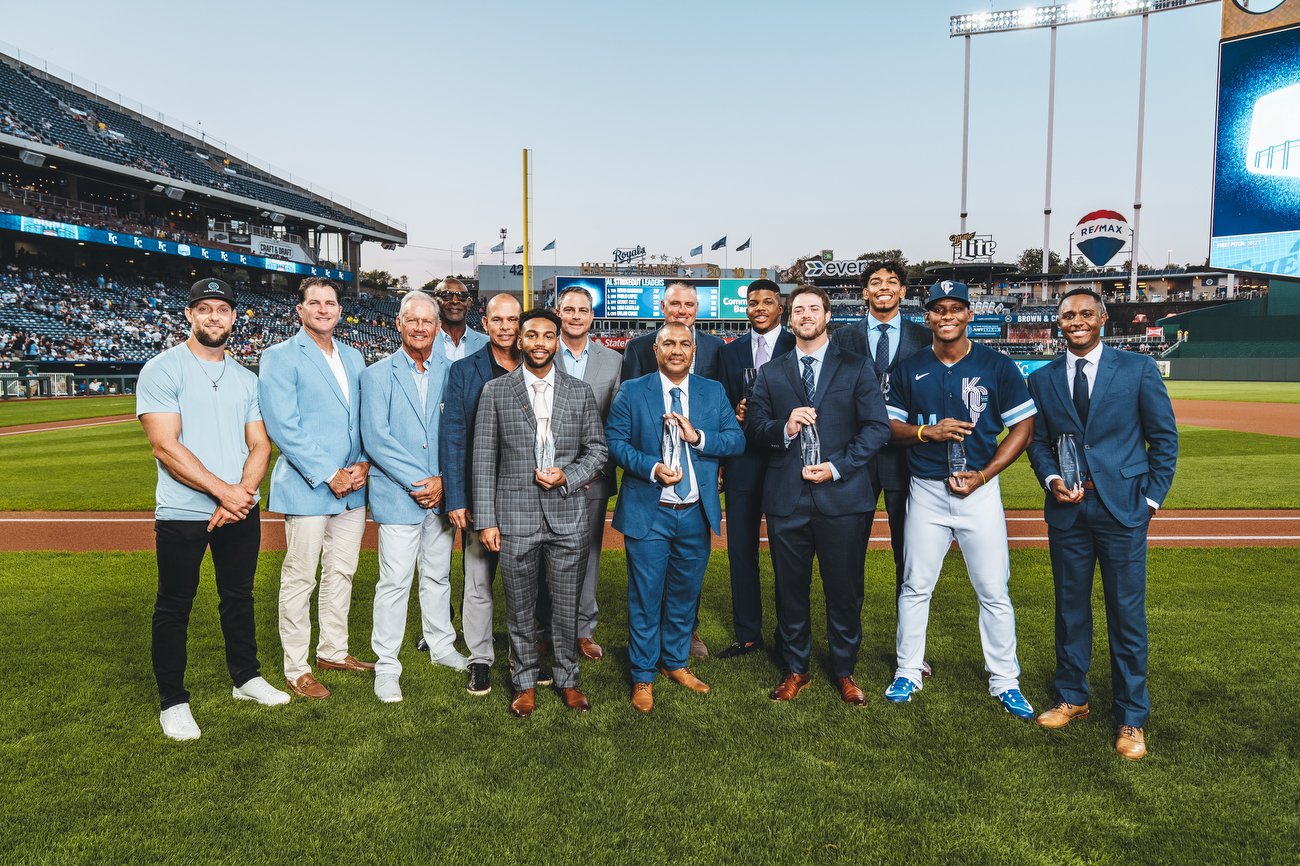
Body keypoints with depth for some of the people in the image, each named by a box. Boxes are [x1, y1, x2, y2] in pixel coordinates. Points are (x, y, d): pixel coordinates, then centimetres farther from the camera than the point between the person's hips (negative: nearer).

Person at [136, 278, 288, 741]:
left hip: (241, 510, 5)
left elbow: (260, 445, 8)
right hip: (182, 514, -5)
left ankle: (246, 678, 32)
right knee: (174, 607, 5)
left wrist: (243, 492, -11)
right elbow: (166, 446, -15)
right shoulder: (162, 369, -6)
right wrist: (224, 492, -19)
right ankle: (173, 702, 19)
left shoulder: (245, 377, 12)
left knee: (239, 597, 17)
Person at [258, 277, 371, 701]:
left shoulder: (353, 358, 13)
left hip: (352, 488, 6)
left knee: (342, 573, 15)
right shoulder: (280, 357, -6)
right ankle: (296, 669, 15)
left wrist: (363, 463, -4)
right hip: (306, 487, -6)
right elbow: (283, 426, -14)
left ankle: (333, 651, 30)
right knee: (300, 580, 2)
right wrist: (328, 475, -17)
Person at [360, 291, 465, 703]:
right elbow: (375, 438, -8)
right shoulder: (377, 375, -1)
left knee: (439, 576, 15)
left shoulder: (452, 372, 5)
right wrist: (418, 482, -13)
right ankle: (387, 666, 12)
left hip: (442, 494, 3)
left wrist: (444, 480, -9)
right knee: (395, 582, 0)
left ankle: (441, 646, 32)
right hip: (397, 495, -3)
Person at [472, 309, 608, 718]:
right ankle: (525, 683, 28)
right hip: (515, 517, -1)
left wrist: (568, 476, -10)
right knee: (520, 608, 11)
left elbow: (598, 448, 8)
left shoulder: (580, 391, 5)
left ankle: (568, 679, 29)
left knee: (566, 606, 11)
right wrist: (485, 520, -4)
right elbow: (484, 460, 0)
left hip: (568, 516, 1)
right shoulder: (495, 391, 1)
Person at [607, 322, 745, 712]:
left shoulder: (714, 392, 6)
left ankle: (676, 662, 35)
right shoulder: (632, 392, -1)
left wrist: (697, 436, -17)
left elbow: (737, 440, 0)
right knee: (646, 597, 5)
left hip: (696, 515, 3)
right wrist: (652, 469, -20)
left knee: (685, 594, 16)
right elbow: (614, 440, -5)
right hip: (649, 514, -3)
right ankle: (643, 676, 21)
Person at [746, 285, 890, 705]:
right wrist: (784, 429, -15)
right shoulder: (770, 373, 12)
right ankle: (796, 669, 26)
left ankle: (844, 671, 25)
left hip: (842, 494, -1)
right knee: (790, 588, 10)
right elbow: (754, 426, 6)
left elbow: (877, 426, -1)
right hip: (786, 497, 2)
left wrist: (838, 467, -12)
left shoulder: (856, 367, 5)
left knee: (844, 590, 7)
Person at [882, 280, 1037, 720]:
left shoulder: (998, 366, -1)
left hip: (980, 490, -1)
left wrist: (984, 475, -10)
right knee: (915, 586, 9)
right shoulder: (909, 370, 4)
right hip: (926, 492, 2)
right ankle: (907, 672, 23)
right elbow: (890, 426, 6)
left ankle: (1004, 681, 18)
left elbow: (1023, 425, 0)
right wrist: (927, 431, -14)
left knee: (994, 591, 3)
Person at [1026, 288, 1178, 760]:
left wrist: (1152, 498, -2)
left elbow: (1164, 437, 3)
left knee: (1127, 614, 2)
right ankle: (1072, 698, 28)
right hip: (1067, 509, 3)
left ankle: (1131, 718, 16)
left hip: (1122, 508, -2)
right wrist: (1052, 479, -5)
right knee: (1070, 608, 12)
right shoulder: (1042, 379, 7)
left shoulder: (1138, 369, 0)